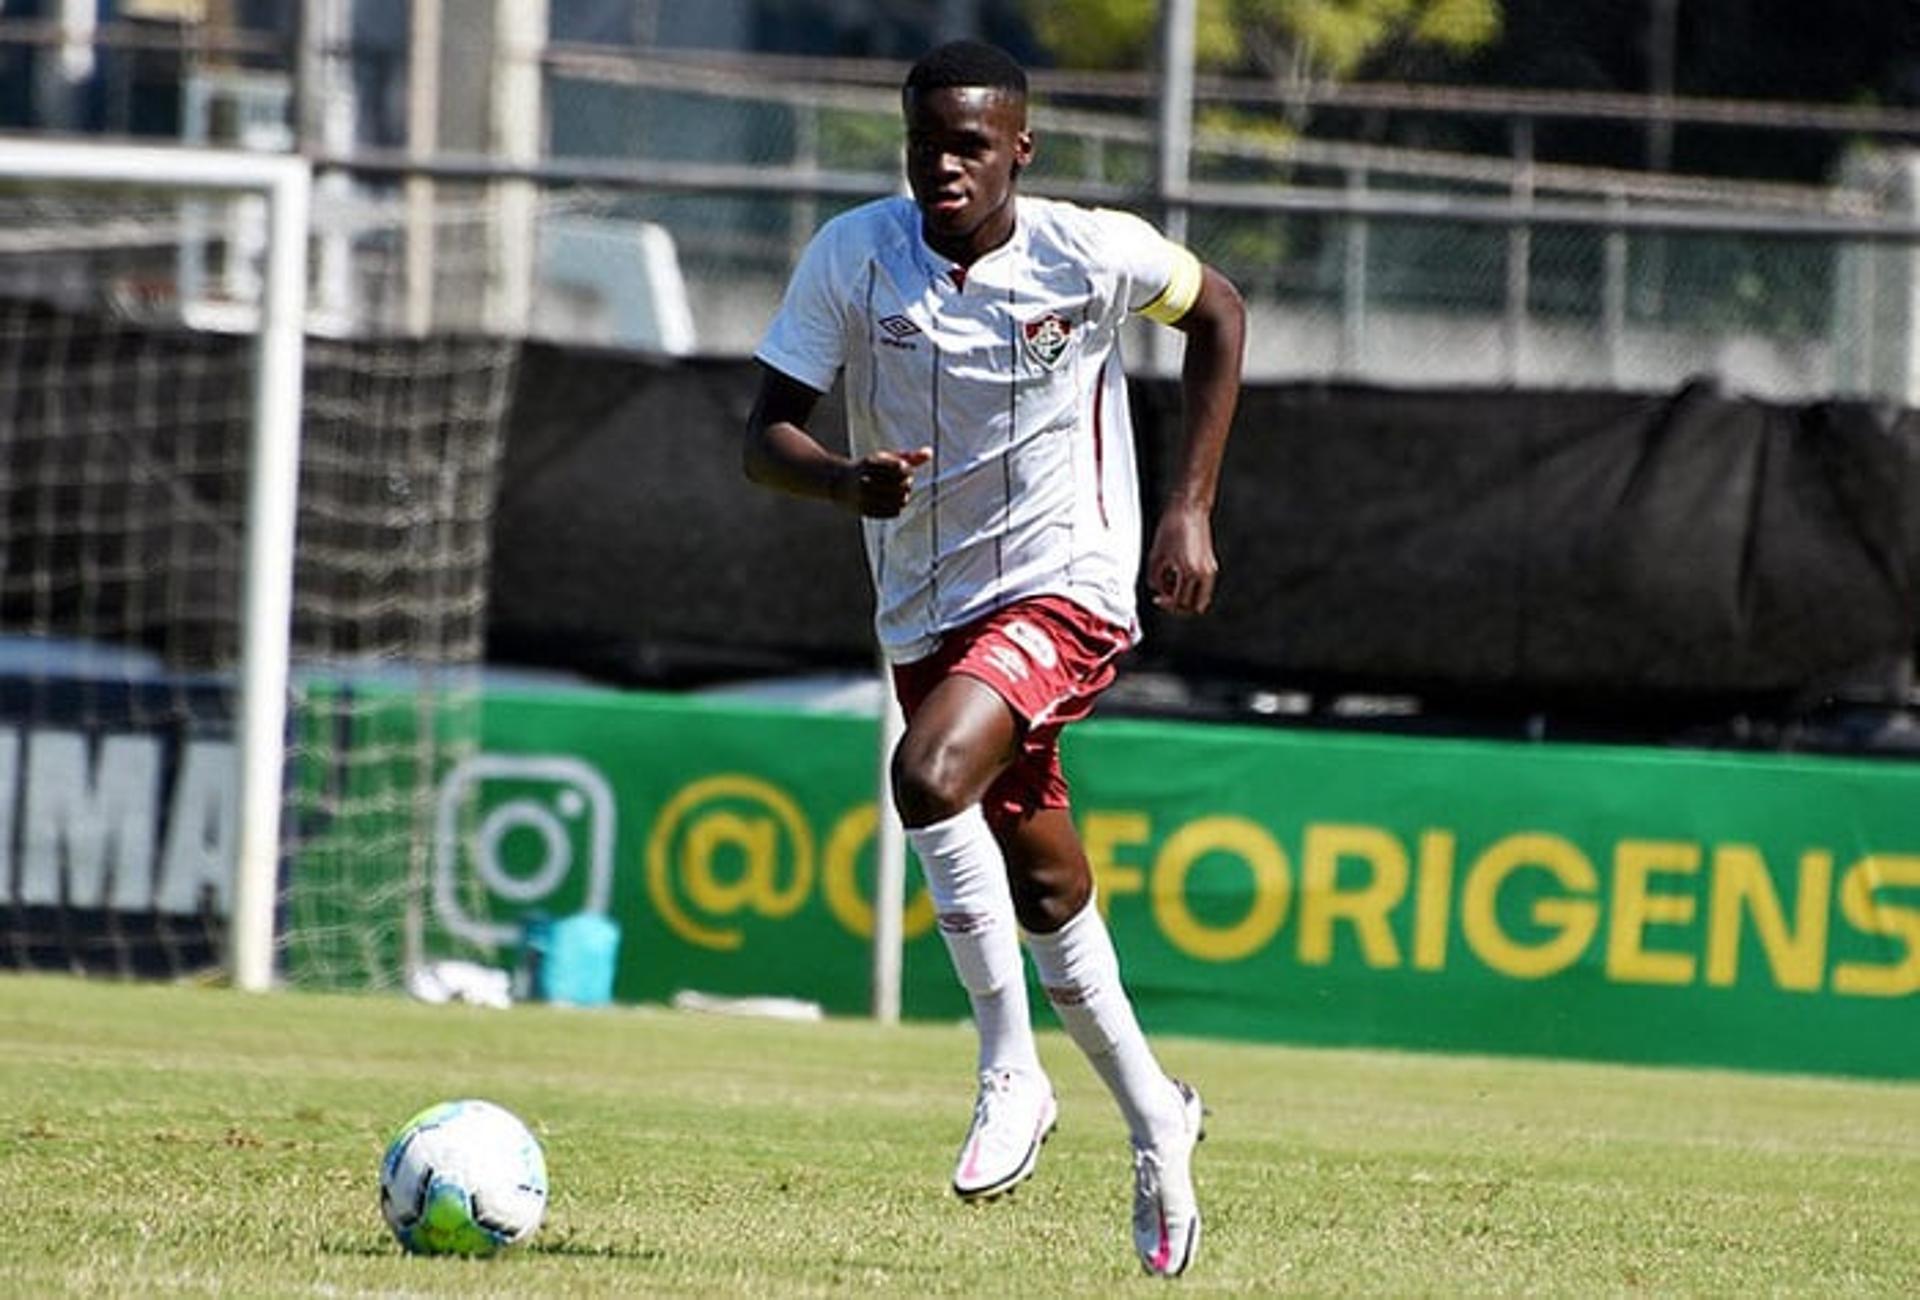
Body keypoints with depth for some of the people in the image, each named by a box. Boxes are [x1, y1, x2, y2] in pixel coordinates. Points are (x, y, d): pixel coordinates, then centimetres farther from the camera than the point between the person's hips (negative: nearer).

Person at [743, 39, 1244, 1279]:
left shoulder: (1096, 254, -13)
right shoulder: (852, 257, -10)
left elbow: (1219, 312, 8)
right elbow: (765, 436, -10)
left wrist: (1193, 506, 2)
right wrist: (847, 479, -33)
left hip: (1067, 586, -4)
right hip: (928, 610, 4)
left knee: (930, 773, -30)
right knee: (1044, 891, 13)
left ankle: (1012, 1072, -17)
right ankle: (1155, 1117, 35)